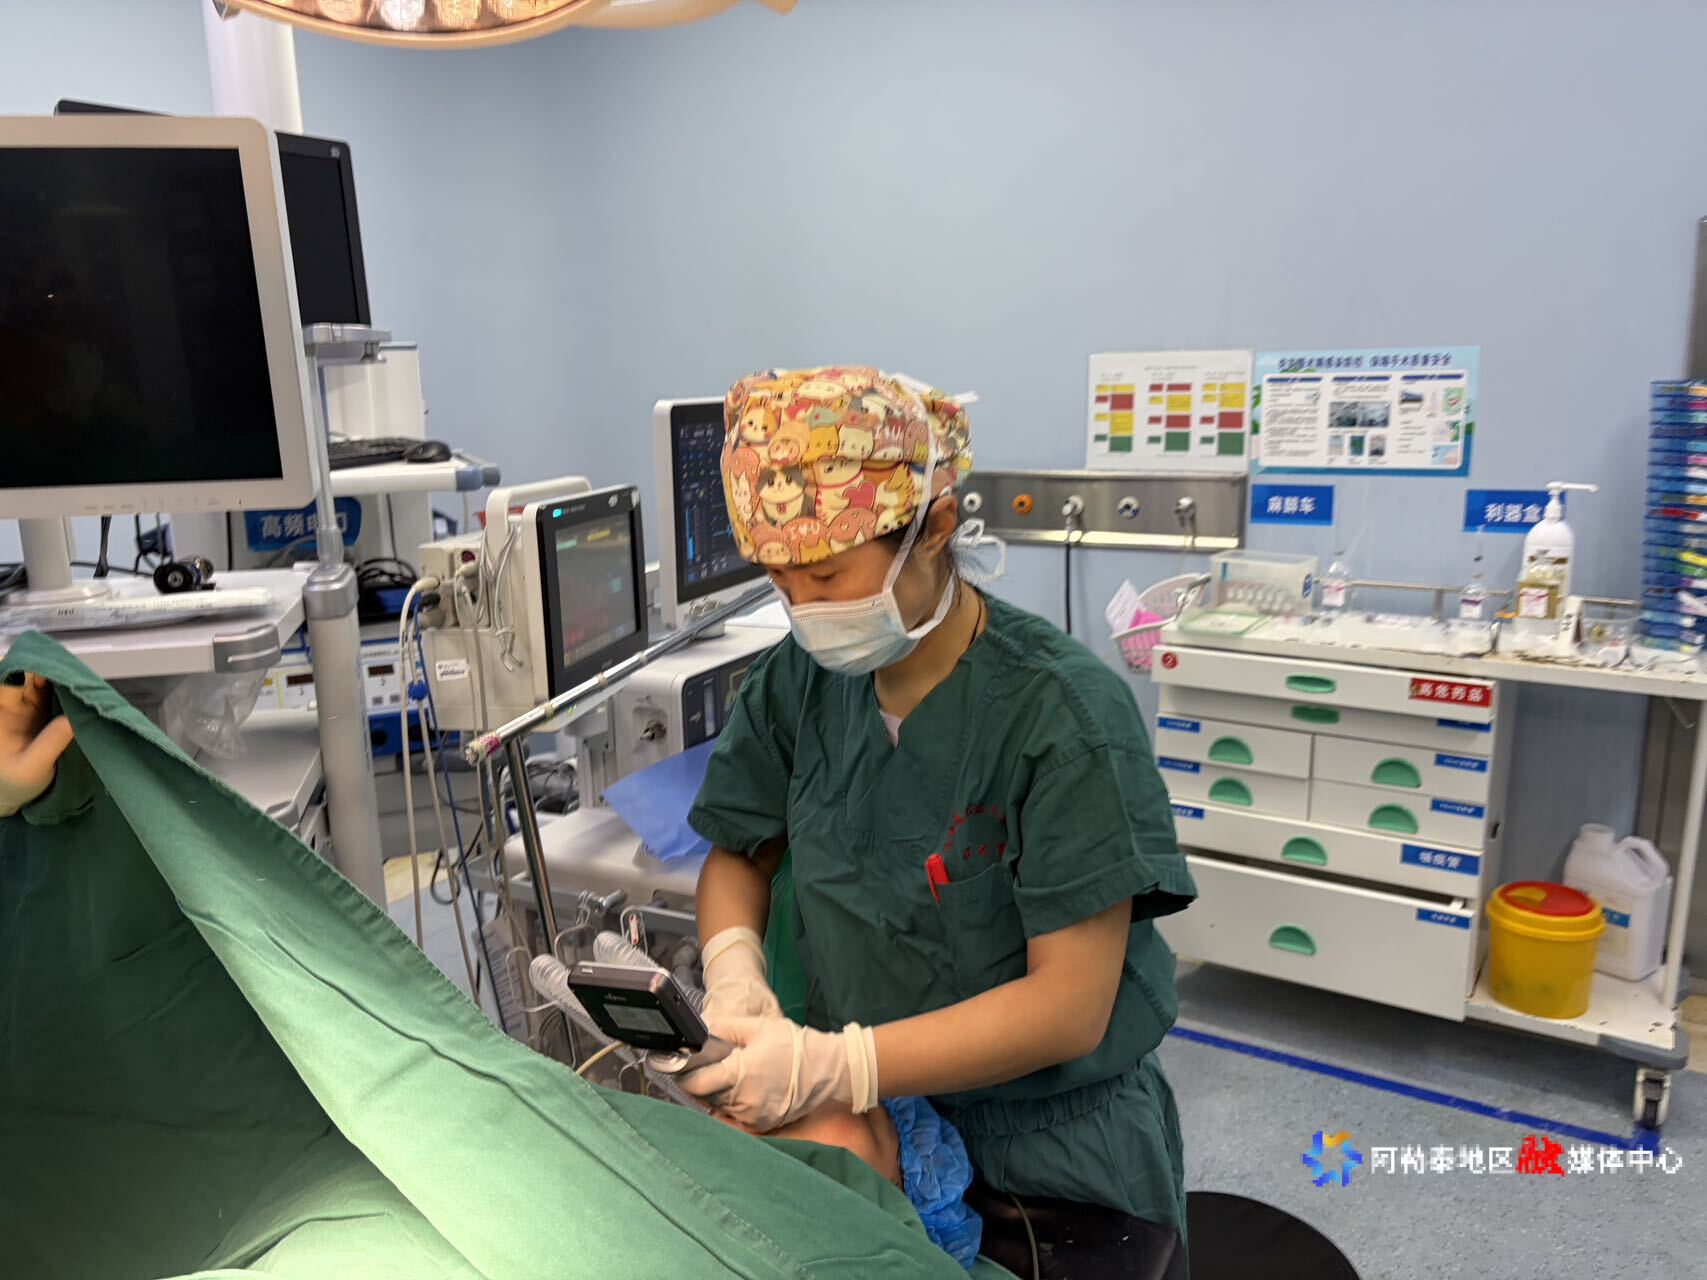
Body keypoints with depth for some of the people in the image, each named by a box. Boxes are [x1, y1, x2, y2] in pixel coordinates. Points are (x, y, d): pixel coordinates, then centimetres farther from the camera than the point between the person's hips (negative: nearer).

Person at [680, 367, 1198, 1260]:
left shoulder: (1061, 712, -25)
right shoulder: (800, 682, -10)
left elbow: (1070, 1005, -25)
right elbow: (738, 853, 4)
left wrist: (838, 1067, -33)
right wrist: (733, 967, -17)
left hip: (1055, 1141, -4)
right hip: (869, 1120, 5)